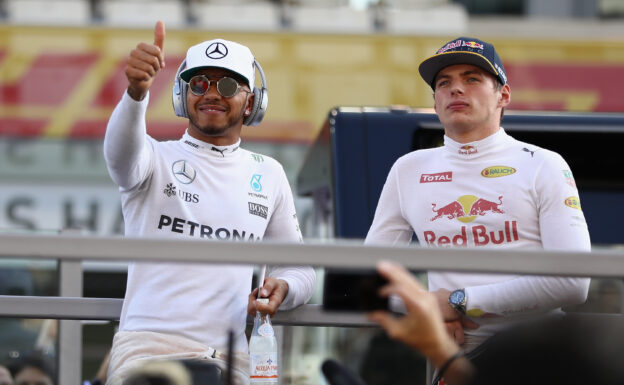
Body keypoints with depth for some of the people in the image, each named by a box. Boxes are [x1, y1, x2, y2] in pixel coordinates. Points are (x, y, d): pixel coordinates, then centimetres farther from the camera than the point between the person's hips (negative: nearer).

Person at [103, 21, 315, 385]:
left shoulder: (269, 174, 17)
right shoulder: (157, 159, 6)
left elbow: (299, 268, 20)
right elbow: (122, 152, -19)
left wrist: (283, 287, -5)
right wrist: (137, 92, -39)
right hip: (149, 346, -3)